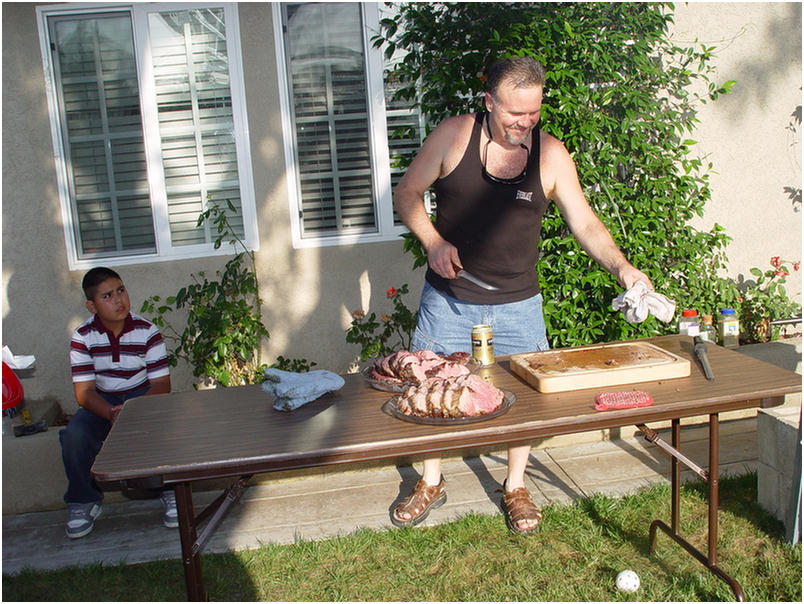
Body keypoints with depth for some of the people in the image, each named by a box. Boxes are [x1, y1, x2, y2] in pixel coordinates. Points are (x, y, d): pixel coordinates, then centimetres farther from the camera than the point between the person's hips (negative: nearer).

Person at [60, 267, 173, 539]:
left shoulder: (146, 331, -11)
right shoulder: (82, 337, -8)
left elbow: (162, 384, -12)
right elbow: (84, 391, -11)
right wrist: (112, 414, -31)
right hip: (103, 402, 2)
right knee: (75, 434, -27)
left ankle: (171, 493, -9)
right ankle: (83, 502, -2)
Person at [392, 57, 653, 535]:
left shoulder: (551, 155, -6)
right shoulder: (454, 136, -8)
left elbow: (586, 225, -7)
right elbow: (407, 193, -1)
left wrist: (621, 266, -24)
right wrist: (434, 242, -16)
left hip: (517, 303, 1)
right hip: (448, 299, 0)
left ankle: (516, 487, 32)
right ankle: (432, 483, 32)